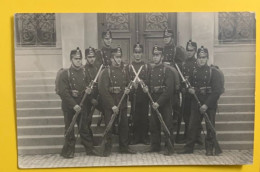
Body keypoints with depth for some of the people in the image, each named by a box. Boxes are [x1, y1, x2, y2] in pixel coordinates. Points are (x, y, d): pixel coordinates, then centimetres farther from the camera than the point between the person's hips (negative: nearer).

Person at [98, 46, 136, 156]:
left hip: (122, 104, 5)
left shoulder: (124, 71, 10)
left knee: (124, 125, 8)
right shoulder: (106, 72, -6)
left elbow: (128, 84, 20)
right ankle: (107, 148, 15)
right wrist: (112, 105, -15)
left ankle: (124, 147, 22)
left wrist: (127, 90, -7)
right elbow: (103, 90, -12)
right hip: (110, 105, -4)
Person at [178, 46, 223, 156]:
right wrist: (190, 90, -5)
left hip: (209, 104, -4)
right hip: (196, 104, 4)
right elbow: (189, 85, 20)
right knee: (193, 126, 7)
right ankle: (189, 148, 16)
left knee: (210, 127, 3)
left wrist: (206, 105, -16)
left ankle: (209, 149, 15)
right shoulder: (194, 72, 10)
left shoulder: (213, 72, -4)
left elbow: (217, 91, -10)